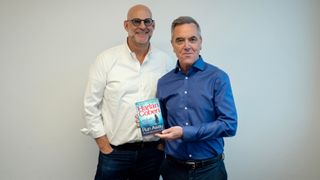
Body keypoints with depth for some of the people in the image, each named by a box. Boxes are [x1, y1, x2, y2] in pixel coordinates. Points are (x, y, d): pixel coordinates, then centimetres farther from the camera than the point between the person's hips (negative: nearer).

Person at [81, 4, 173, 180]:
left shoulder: (164, 60, 1)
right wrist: (104, 146, -5)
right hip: (114, 152, -2)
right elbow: (91, 106, -4)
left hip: (153, 151, 2)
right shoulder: (106, 59, -5)